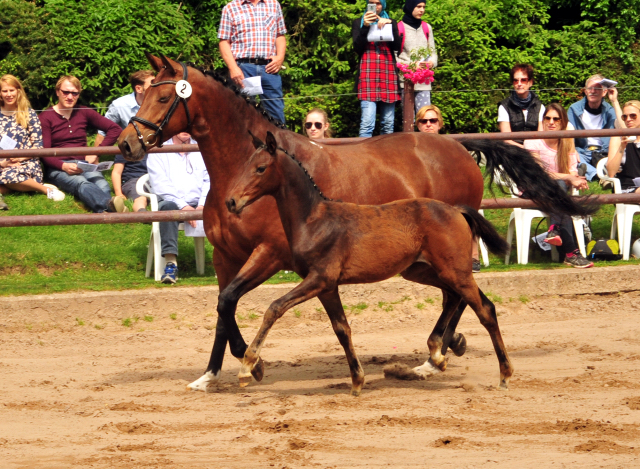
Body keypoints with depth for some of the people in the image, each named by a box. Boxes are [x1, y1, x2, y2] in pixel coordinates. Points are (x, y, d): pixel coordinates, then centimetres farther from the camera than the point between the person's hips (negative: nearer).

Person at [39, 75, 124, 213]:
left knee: (102, 185, -34)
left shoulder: (84, 113, 17)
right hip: (57, 168, -4)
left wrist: (96, 152, 4)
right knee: (81, 183, -40)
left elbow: (115, 129, 16)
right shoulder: (46, 117, 6)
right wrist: (63, 166, -21)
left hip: (84, 164, 4)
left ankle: (104, 212, -68)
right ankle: (109, 204, -73)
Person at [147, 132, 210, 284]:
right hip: (173, 201, -2)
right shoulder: (158, 152, 10)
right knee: (168, 206, -38)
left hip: (198, 204, 2)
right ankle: (171, 263, -46)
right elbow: (160, 184, -3)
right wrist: (183, 206, -16)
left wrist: (202, 205, -9)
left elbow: (209, 180, 10)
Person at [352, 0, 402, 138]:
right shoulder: (359, 22, 14)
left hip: (388, 77, 3)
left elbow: (397, 46, 2)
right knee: (367, 122, -16)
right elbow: (357, 48, 0)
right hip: (368, 78, -3)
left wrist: (389, 25, -9)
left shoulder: (391, 23, 18)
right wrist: (365, 27, -12)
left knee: (388, 123, 1)